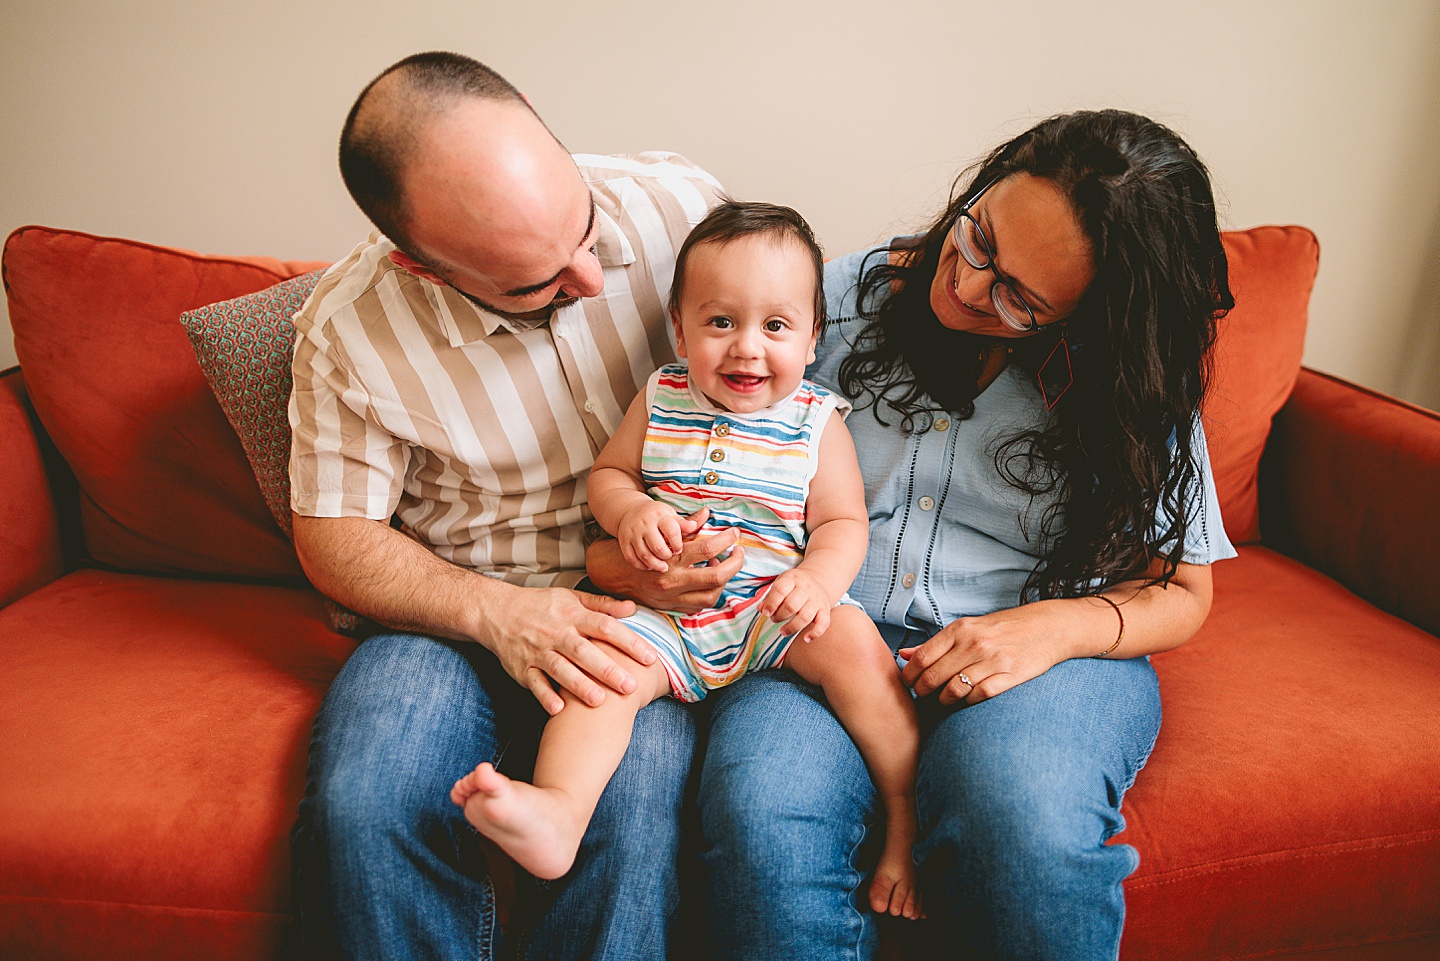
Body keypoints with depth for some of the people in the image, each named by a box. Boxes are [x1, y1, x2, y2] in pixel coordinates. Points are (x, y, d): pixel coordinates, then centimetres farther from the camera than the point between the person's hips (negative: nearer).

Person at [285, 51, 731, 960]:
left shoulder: (680, 204, -11)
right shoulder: (348, 330, -12)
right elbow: (336, 539, -2)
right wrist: (496, 614, -18)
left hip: (644, 608, 0)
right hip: (462, 608, 1)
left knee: (632, 808, -28)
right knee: (362, 813, -25)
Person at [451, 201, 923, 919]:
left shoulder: (814, 421, 1)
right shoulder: (661, 399, 5)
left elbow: (843, 522, 1)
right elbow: (607, 472, 12)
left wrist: (819, 578, -22)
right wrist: (630, 511, -13)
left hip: (773, 611, -1)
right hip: (665, 617, 2)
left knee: (852, 644, -26)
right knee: (607, 663, -25)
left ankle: (910, 817, -14)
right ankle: (558, 812, -37)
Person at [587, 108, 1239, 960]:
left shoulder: (1132, 387, 0)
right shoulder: (851, 293, 2)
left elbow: (1180, 593, 5)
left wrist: (1055, 626, -16)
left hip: (1047, 651, 0)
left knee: (1028, 833, -34)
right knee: (759, 811, -31)